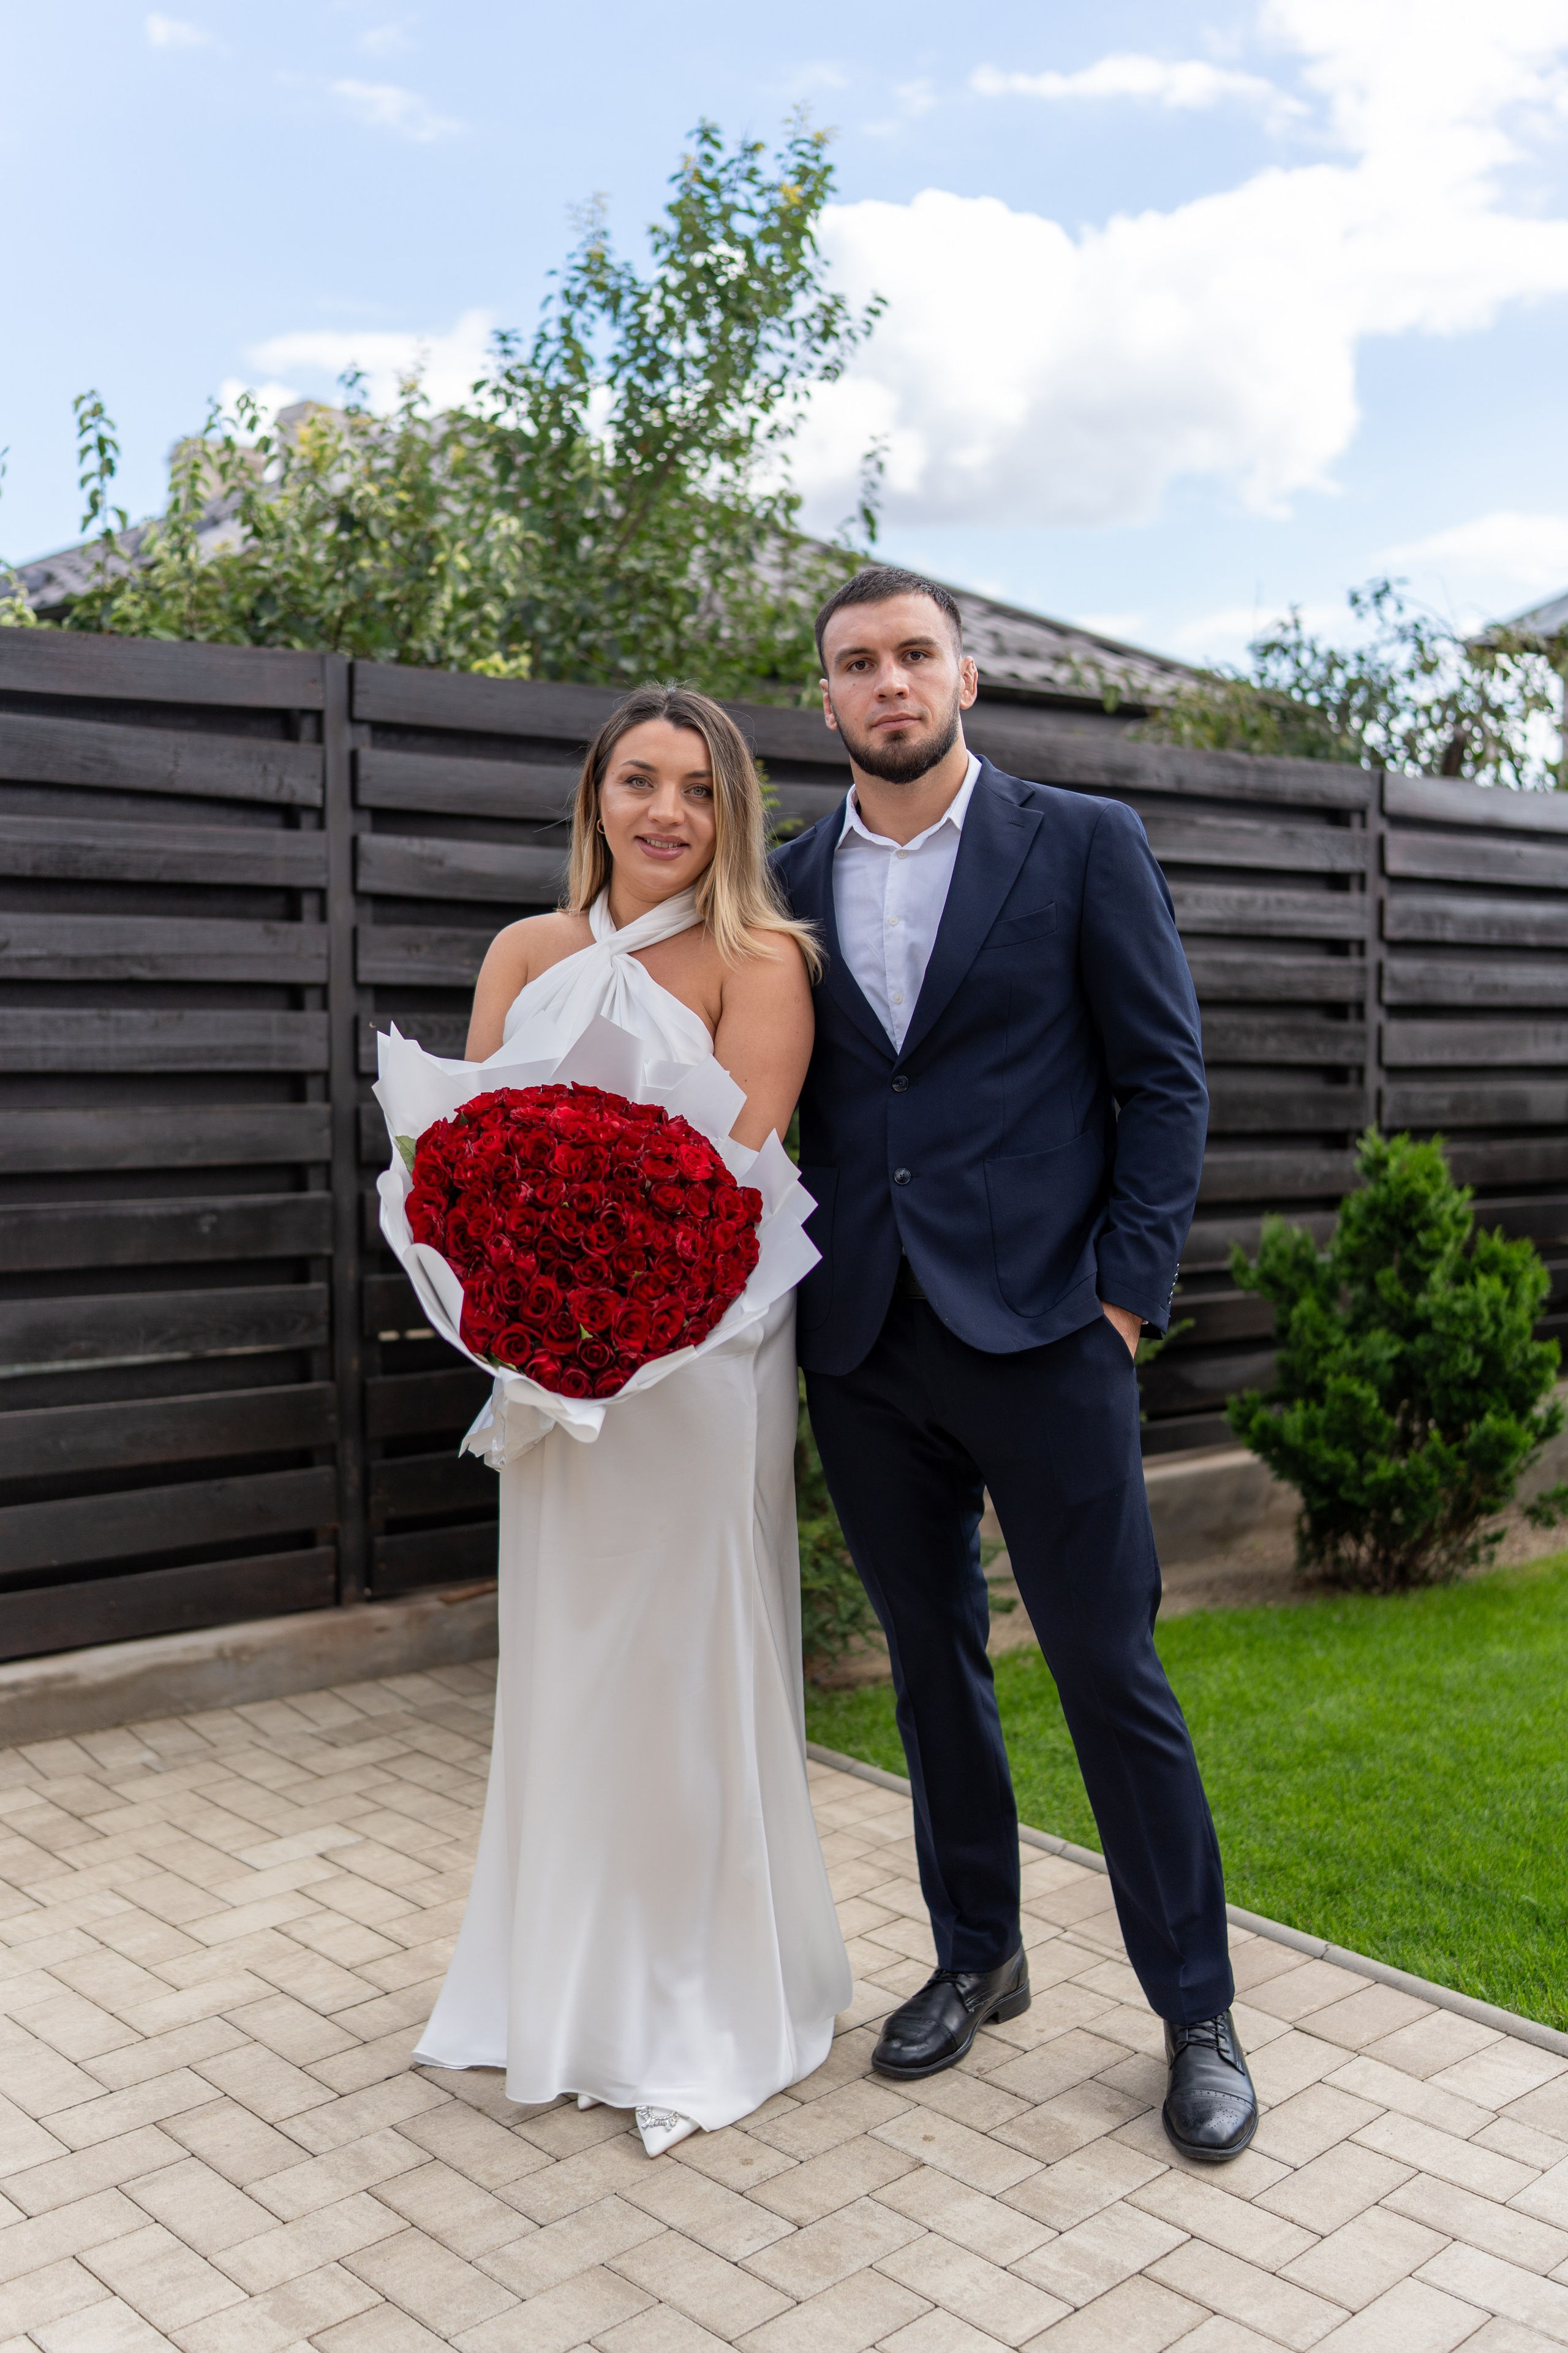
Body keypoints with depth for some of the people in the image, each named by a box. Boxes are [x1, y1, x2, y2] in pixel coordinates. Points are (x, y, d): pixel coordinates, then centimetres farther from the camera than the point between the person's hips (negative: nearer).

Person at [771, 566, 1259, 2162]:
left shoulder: (1083, 846, 1)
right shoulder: (791, 885, 10)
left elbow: (1164, 1077, -1)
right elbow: (779, 1101, 13)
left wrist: (1126, 1292, -8)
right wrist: (782, 1294, 2)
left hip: (1039, 1330, -3)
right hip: (863, 1346, 4)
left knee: (1111, 1671, 2)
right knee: (932, 1665, 14)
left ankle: (1196, 2013, 18)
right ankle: (976, 1957, 32)